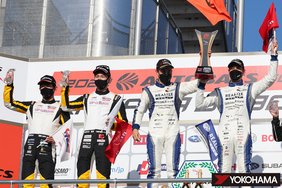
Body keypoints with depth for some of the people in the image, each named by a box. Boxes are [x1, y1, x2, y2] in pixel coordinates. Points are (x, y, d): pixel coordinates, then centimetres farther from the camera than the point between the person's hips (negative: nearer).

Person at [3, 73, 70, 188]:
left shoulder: (60, 107, 15)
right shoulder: (32, 105, 24)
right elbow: (9, 103, 23)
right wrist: (9, 84, 16)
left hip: (47, 144, -3)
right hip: (31, 141, 3)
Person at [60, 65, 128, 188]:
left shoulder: (115, 99, 12)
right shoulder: (87, 98, 23)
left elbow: (124, 123, 6)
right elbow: (66, 106, 17)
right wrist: (65, 87, 10)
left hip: (104, 137, -3)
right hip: (87, 136, 3)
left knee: (103, 174, -10)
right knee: (82, 171, -4)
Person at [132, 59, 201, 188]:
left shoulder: (178, 89, 9)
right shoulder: (149, 91, 11)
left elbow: (198, 83, -2)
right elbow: (139, 111, 14)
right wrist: (135, 127, 3)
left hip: (173, 134, 0)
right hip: (154, 134, 0)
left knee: (173, 170, -3)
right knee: (154, 170, -2)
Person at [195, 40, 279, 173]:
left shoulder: (250, 89, 18)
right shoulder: (220, 92, 22)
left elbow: (270, 78, 7)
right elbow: (200, 104, 15)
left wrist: (273, 56, 3)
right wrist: (201, 85, 8)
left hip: (243, 134, -2)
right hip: (224, 135, 2)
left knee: (244, 169, -7)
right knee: (224, 170, -1)